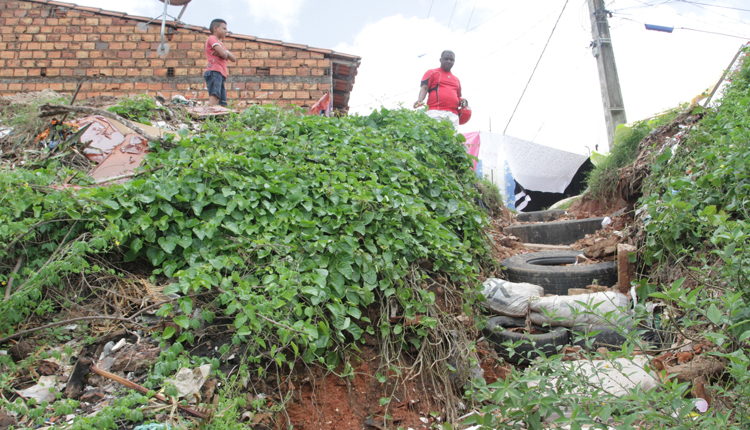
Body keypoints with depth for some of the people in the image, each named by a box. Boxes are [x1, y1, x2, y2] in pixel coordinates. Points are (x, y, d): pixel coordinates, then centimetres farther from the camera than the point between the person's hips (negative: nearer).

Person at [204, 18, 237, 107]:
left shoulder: (220, 44, 34)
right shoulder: (212, 38, 6)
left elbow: (234, 59, 20)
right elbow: (224, 54, -11)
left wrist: (226, 53, 0)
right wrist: (226, 54, 12)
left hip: (221, 75, 9)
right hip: (214, 72, -9)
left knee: (222, 104, 0)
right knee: (214, 96, -30)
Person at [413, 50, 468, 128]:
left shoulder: (456, 79, 29)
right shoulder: (431, 73, 14)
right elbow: (424, 88, 1)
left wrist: (462, 101, 12)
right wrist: (420, 100, -19)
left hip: (453, 115, 5)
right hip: (436, 112, -5)